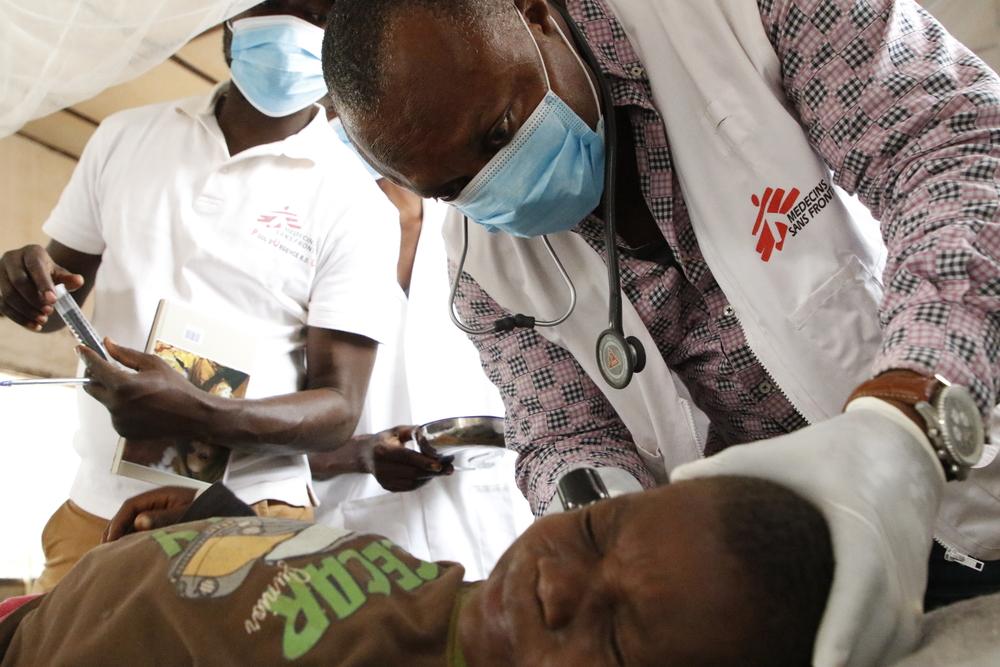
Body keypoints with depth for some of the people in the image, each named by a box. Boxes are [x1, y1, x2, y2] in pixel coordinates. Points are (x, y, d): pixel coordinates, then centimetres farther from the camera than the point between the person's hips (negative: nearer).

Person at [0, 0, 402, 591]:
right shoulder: (124, 137, 5)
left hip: (246, 516, -4)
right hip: (94, 507, 4)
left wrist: (199, 416, -28)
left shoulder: (356, 205, -9)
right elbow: (55, 301, 15)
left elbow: (339, 407, -11)